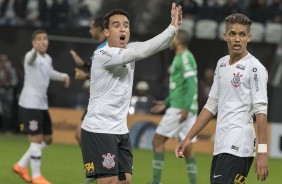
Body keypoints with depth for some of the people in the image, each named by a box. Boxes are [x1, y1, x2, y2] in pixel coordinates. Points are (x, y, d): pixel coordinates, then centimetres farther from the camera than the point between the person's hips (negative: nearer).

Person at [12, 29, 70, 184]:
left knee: (47, 139, 13)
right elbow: (31, 59, -42)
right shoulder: (31, 57, -14)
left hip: (42, 104, 9)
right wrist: (35, 50, -63)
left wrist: (63, 76, 20)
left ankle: (21, 166, 25)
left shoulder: (48, 59, 12)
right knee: (37, 139, -9)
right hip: (29, 104, -9)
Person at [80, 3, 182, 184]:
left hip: (121, 130, 8)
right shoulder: (103, 54, -18)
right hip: (98, 130, -8)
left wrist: (174, 27, -22)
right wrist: (172, 28, -29)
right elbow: (141, 52, -29)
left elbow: (160, 45, -1)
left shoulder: (129, 49, 7)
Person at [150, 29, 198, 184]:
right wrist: (166, 103, 26)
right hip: (182, 108, 9)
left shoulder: (185, 58, -10)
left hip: (180, 109, -9)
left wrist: (185, 108, -25)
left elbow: (191, 84, -19)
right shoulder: (181, 58, 19)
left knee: (158, 140, -4)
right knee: (187, 147, 6)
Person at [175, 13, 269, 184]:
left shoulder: (255, 68, -7)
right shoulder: (222, 64, 16)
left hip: (238, 147, -7)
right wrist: (189, 138, 19)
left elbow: (261, 111, -12)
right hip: (221, 145, 8)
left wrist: (262, 152, -19)